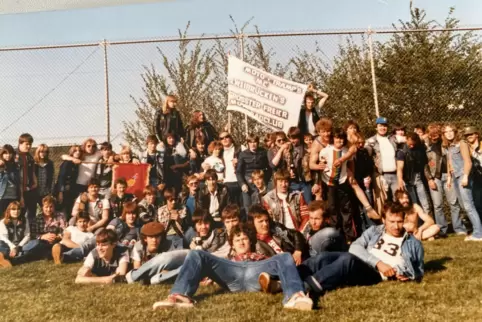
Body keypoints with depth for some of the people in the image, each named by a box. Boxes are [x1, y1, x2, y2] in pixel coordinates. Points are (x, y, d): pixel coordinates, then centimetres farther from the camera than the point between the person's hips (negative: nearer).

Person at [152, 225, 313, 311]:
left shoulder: (261, 258, 41)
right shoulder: (228, 260, 42)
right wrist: (208, 276, 7)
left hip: (257, 272, 0)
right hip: (232, 275, 1)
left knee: (285, 257, -26)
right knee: (196, 254, -16)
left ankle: (294, 296, -58)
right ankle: (180, 296, -44)